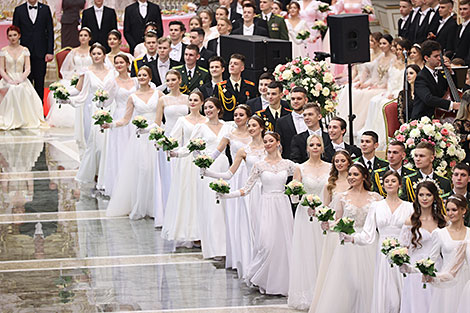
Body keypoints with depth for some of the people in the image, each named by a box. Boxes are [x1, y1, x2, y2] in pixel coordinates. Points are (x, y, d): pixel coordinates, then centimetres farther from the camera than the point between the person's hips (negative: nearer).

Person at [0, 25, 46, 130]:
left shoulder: (24, 50, 9)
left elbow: (27, 69, 3)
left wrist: (21, 79, -15)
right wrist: (9, 80, -15)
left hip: (21, 79, 1)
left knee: (21, 89, -34)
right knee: (12, 89, -35)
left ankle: (24, 119, -22)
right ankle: (11, 120, -28)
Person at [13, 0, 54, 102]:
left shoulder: (45, 9, 4)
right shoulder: (19, 10, 3)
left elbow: (50, 31, 4)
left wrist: (50, 51, -3)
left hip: (41, 52, 0)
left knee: (40, 82, 3)